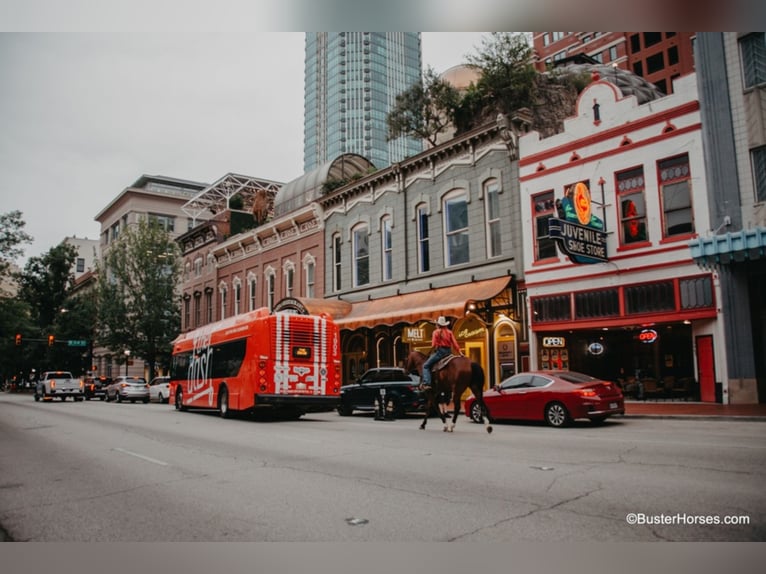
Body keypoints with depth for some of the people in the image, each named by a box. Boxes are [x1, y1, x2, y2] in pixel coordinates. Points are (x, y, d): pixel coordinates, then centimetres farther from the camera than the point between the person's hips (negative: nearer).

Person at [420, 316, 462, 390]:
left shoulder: (436, 332, 0)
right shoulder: (449, 332, 13)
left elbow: (434, 344, -7)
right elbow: (455, 343, 4)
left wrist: (432, 352, 8)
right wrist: (459, 352, 5)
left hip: (440, 351, -6)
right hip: (449, 352, 6)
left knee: (426, 366, -1)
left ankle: (426, 383, -17)